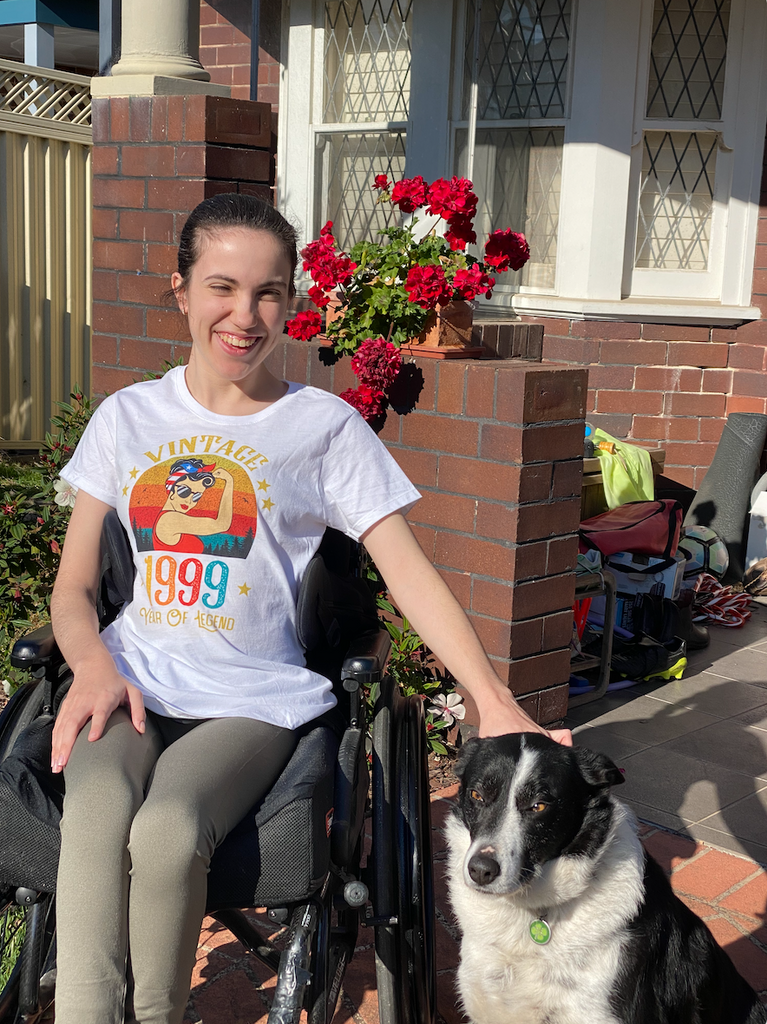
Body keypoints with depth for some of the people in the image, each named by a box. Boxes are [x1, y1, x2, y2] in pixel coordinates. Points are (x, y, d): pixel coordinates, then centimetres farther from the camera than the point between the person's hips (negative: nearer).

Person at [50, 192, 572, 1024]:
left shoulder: (324, 426, 4)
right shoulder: (127, 416, 11)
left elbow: (409, 572, -2)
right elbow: (72, 587, 13)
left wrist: (496, 706, -12)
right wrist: (95, 666, -9)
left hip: (252, 697, -2)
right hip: (132, 678, 2)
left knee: (167, 833, -30)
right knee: (95, 814, -31)